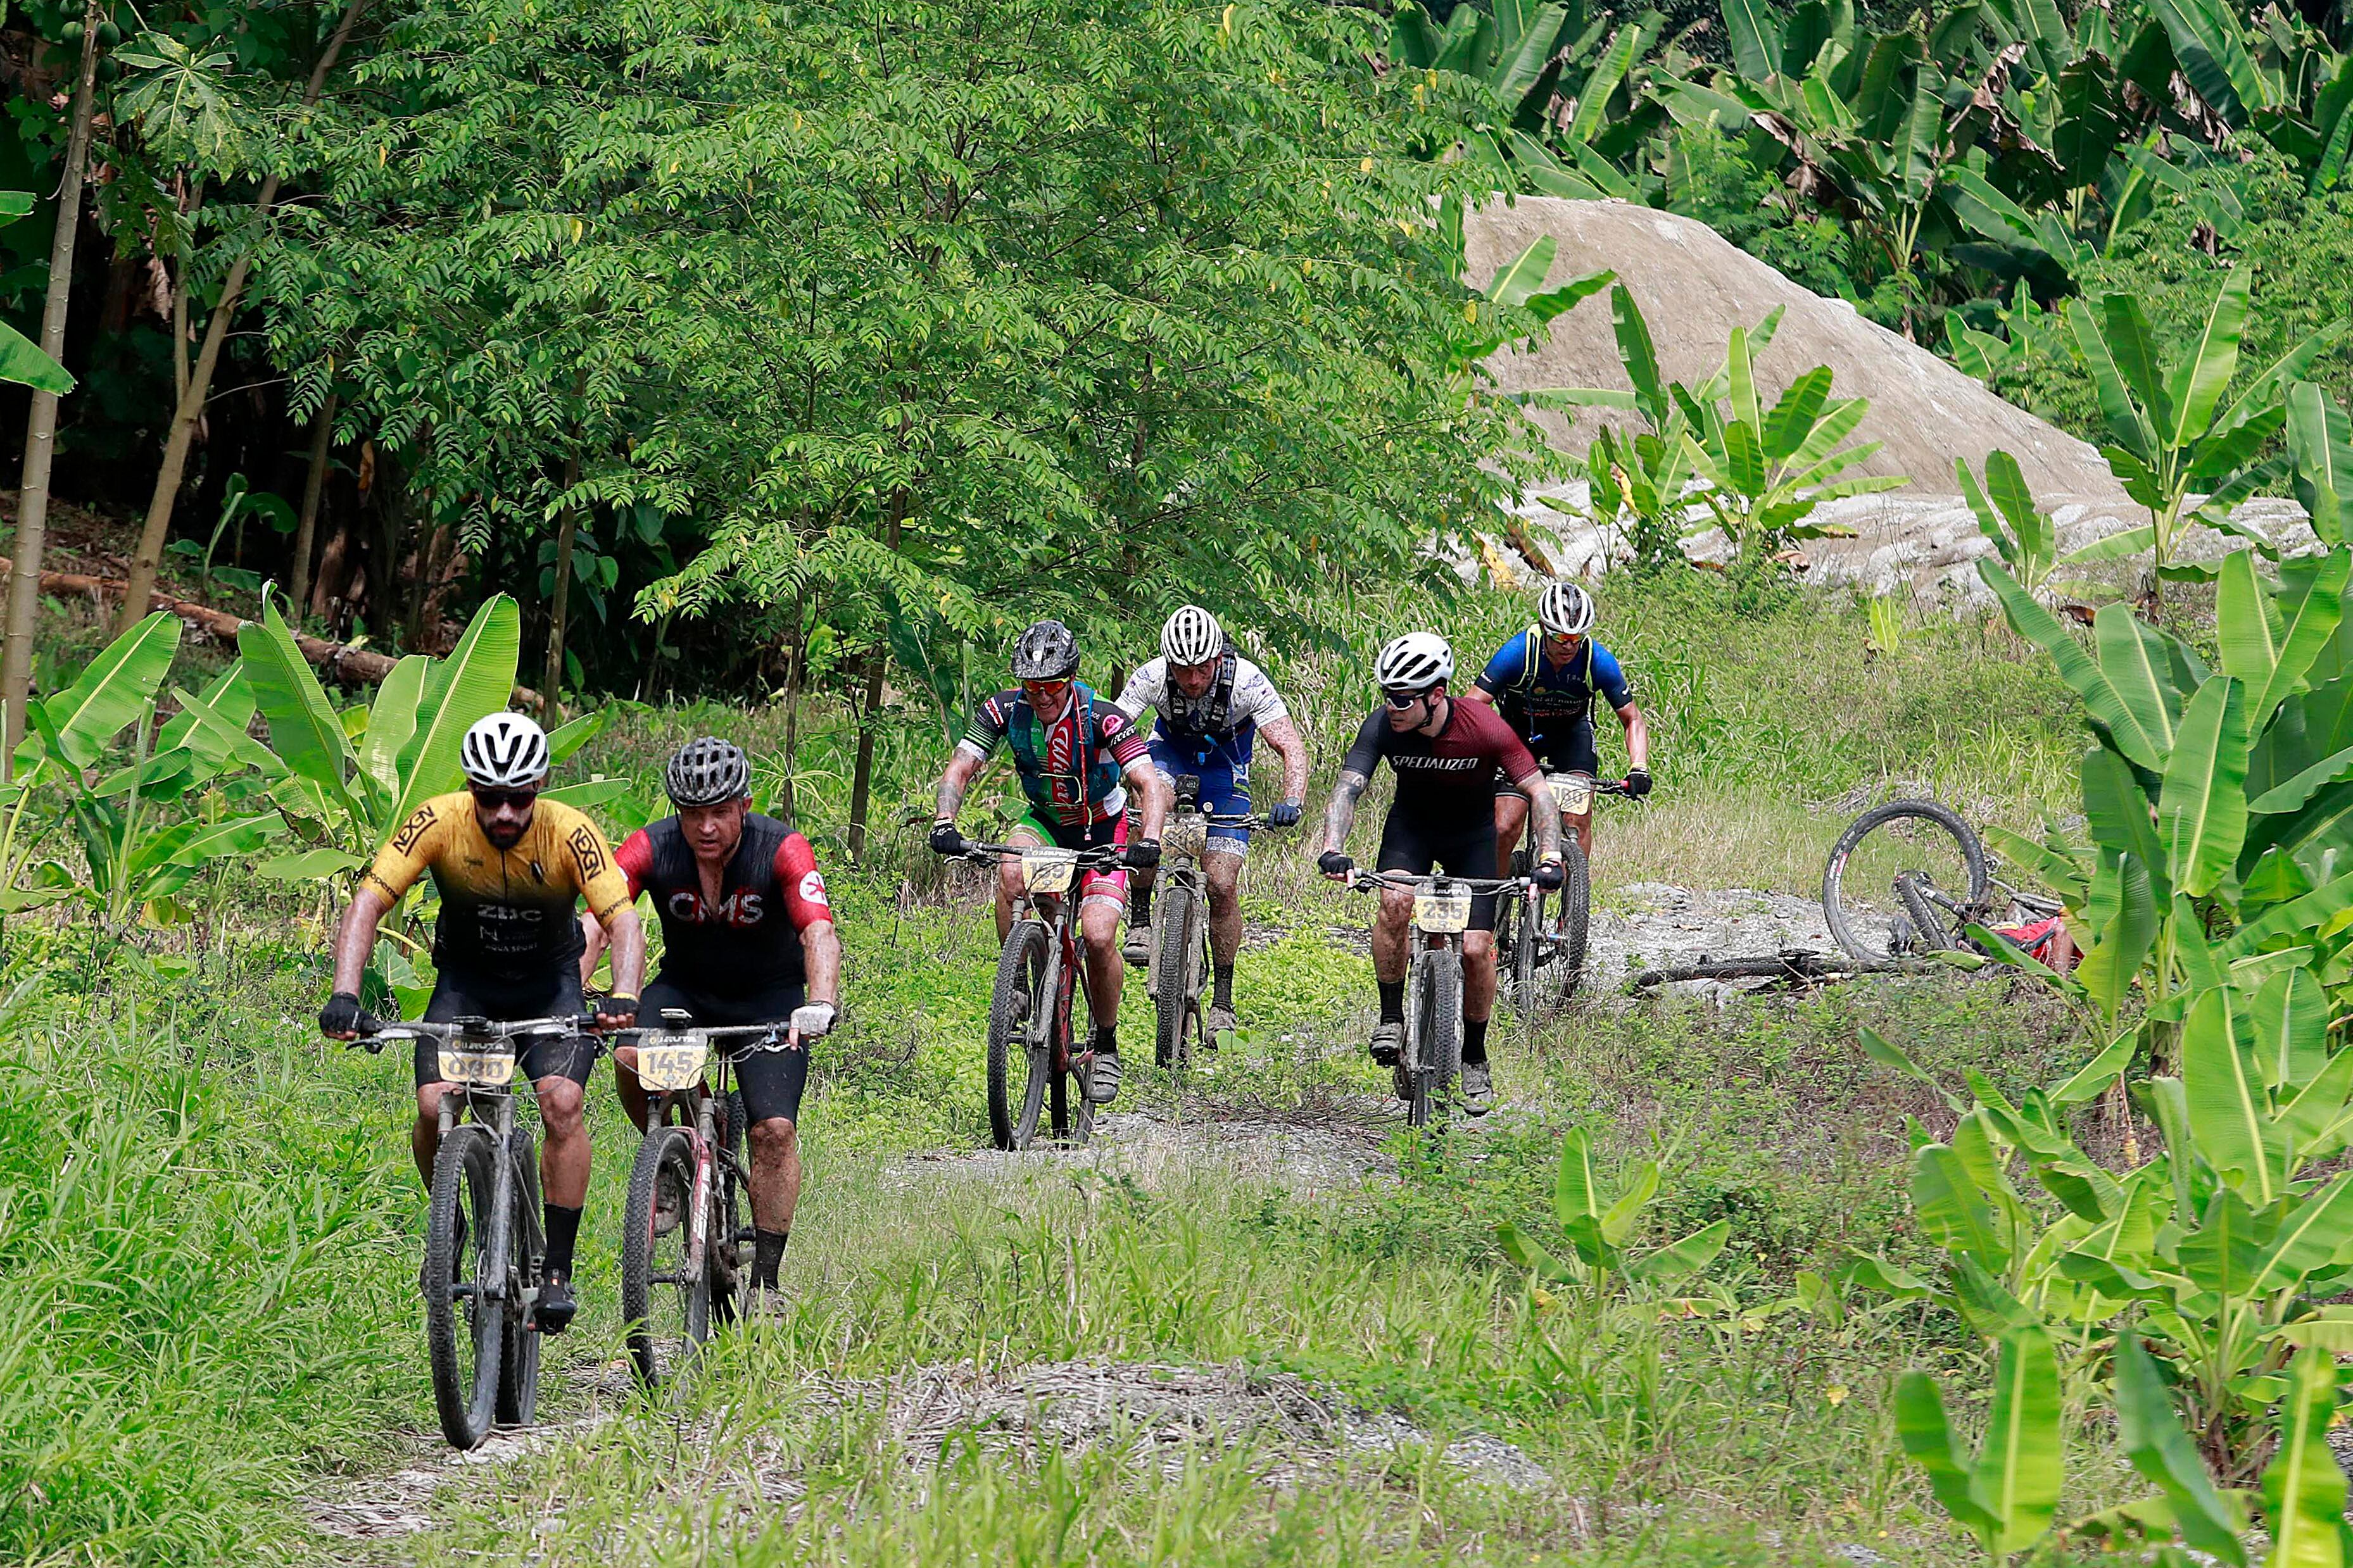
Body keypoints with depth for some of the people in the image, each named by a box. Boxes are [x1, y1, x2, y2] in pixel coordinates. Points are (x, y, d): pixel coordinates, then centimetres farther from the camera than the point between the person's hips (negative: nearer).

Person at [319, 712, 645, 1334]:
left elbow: (622, 919, -33)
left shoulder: (569, 833, -26)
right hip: (466, 980, 1)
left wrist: (624, 996, -53)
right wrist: (345, 994, -41)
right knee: (434, 1106, -21)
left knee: (562, 1103, -24)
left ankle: (557, 1269, -13)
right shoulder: (439, 822, -24)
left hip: (549, 984, -1)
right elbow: (368, 903, -26)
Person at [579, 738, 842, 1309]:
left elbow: (819, 931, -37)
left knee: (774, 1130, -17)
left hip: (768, 998, -2)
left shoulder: (782, 850, -25)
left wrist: (821, 1003, -56)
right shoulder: (650, 849, -20)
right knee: (631, 1059, -29)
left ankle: (765, 1279, -4)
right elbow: (593, 926, -30)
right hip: (685, 988, 2)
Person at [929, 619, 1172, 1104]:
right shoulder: (1005, 711, -18)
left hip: (1103, 831, -2)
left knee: (1098, 937, -19)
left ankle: (1107, 1046, 4)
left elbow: (1150, 784, -33)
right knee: (1010, 873, -33)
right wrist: (944, 823, -39)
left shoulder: (1102, 718, -27)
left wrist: (1148, 842, -50)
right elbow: (960, 769, -20)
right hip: (1044, 822, 2)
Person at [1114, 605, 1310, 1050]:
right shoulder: (1152, 677, -28)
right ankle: (1140, 922, -19)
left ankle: (1222, 1000, 4)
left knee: (1222, 885, -12)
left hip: (1224, 768, 0)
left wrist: (1291, 802, -51)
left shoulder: (1245, 681, -31)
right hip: (1171, 752, 0)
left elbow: (1292, 749, -33)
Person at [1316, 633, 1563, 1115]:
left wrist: (1549, 858, -41)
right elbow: (1348, 788, -31)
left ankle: (1474, 1058, 12)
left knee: (1476, 949, -10)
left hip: (1474, 836, -1)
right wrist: (1333, 849, -48)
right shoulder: (1382, 726, -25)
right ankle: (1391, 1017, -12)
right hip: (1411, 827, 1)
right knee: (1396, 901, -30)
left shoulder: (1485, 730, -30)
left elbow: (1538, 791, -27)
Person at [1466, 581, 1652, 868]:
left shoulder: (1598, 660, -25)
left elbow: (1633, 719, -16)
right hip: (1519, 730, -1)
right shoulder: (1518, 653, -30)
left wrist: (1638, 768, -32)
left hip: (1571, 730, 1)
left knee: (1578, 820, -20)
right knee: (1505, 828, -14)